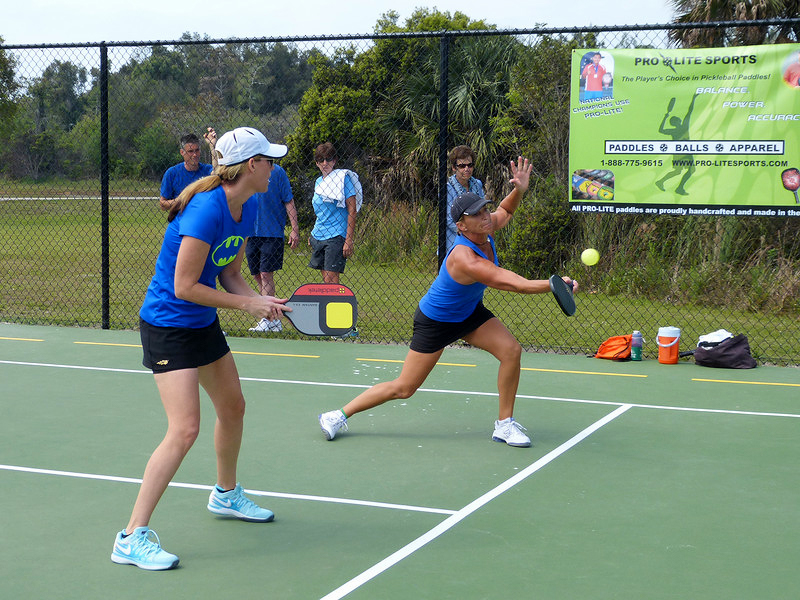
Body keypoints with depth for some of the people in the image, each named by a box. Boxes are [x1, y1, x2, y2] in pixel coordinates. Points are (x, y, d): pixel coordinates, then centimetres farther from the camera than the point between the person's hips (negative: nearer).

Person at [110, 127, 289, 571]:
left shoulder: (247, 209, 1)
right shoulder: (205, 211, -27)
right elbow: (184, 287, -25)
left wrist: (263, 300, -9)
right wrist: (246, 304, -18)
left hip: (204, 324, 9)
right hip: (168, 325, -9)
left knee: (233, 408, 21)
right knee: (185, 429, -17)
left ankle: (226, 494, 46)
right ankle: (132, 538, -11)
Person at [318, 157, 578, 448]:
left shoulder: (486, 230, -13)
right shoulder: (465, 259, -39)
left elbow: (505, 210, 11)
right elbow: (517, 285, -43)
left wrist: (519, 189, -8)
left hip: (470, 313, 8)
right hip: (436, 321, -8)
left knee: (511, 349, -14)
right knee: (404, 388, -1)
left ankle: (504, 425, 0)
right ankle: (339, 415, 17)